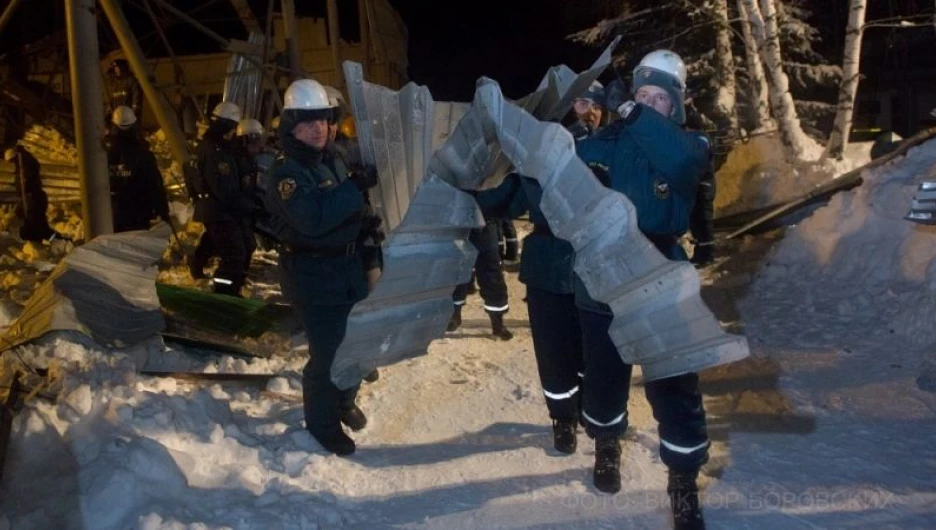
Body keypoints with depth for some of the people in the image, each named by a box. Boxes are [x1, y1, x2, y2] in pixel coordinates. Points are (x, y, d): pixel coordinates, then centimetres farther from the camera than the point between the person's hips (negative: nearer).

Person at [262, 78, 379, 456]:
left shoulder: (333, 160, 7)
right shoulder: (286, 172, -18)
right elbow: (314, 218, -36)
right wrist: (357, 185, -36)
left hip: (348, 265, 8)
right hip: (313, 274, -8)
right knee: (327, 352, -4)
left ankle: (344, 402, 43)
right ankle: (322, 423, 18)